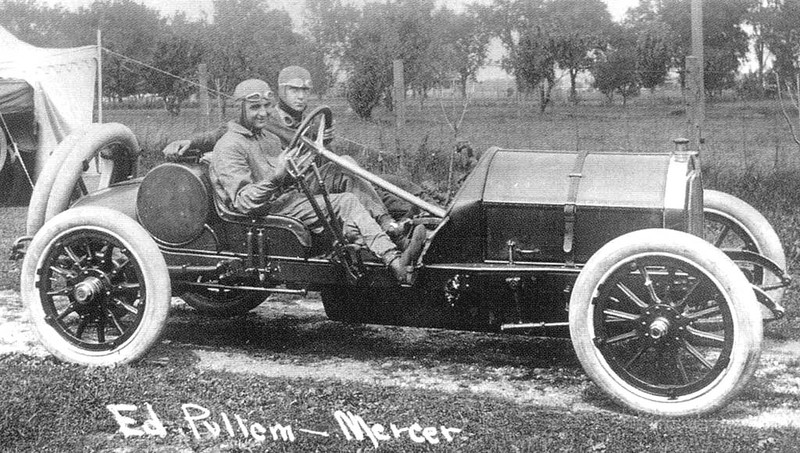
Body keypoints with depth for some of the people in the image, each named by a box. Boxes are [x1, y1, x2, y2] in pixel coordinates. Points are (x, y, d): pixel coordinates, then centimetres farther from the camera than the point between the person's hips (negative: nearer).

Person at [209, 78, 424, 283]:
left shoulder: (269, 138, 21)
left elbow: (288, 180, 16)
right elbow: (243, 202, -20)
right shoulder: (229, 147, -10)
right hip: (268, 212, -9)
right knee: (346, 202, -23)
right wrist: (276, 176, -32)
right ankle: (394, 261, -36)